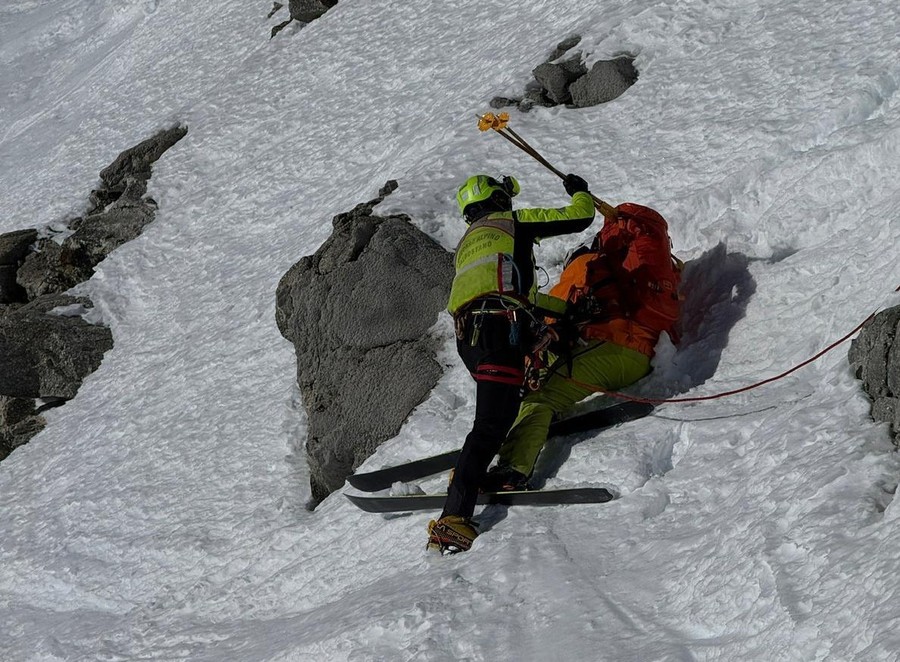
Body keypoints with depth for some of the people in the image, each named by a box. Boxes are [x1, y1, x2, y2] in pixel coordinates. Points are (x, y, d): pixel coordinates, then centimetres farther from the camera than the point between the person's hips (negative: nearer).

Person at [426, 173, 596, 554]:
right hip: (498, 328, -7)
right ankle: (453, 520, -29)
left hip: (466, 334, 8)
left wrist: (571, 308, 45)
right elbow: (579, 218, 16)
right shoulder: (513, 222, 16)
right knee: (493, 421, -16)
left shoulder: (467, 243, 36)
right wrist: (579, 191, 38)